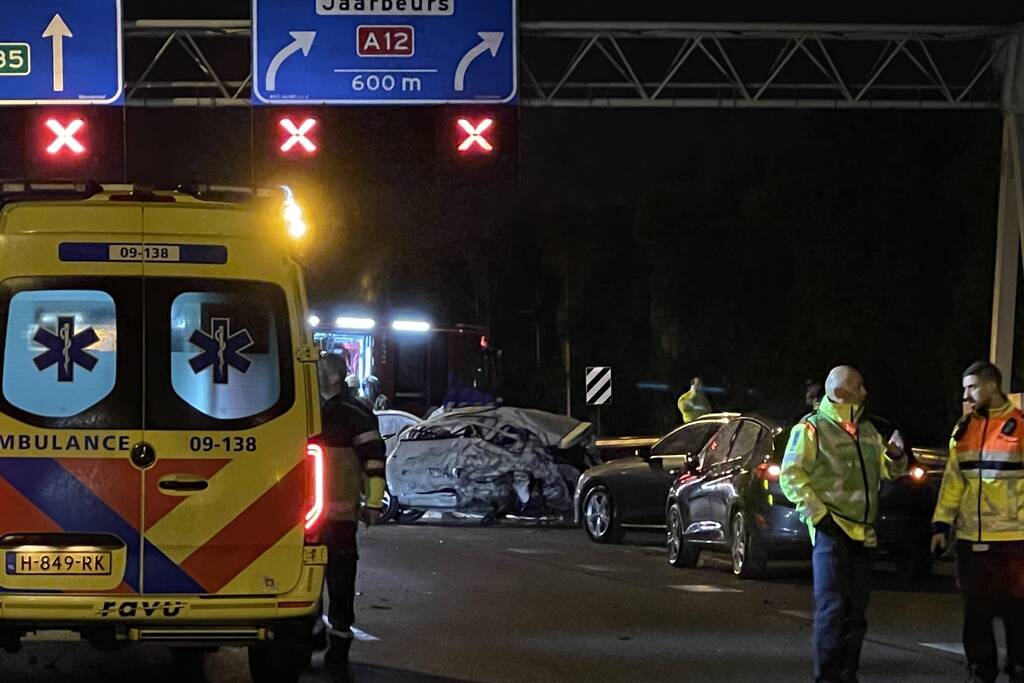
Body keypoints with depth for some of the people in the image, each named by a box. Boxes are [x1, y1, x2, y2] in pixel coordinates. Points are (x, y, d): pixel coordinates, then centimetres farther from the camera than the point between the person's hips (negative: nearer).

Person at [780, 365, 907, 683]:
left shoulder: (866, 430, 17)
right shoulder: (812, 428, -3)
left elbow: (889, 469, 24)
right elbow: (791, 476, -6)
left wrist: (897, 457, 1)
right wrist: (817, 513, -14)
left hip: (862, 533, 7)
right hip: (831, 529, -7)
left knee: (856, 609, 9)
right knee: (832, 606, -13)